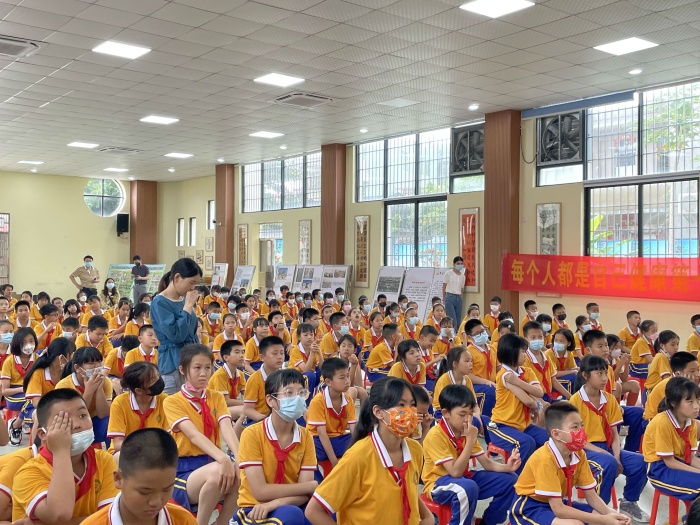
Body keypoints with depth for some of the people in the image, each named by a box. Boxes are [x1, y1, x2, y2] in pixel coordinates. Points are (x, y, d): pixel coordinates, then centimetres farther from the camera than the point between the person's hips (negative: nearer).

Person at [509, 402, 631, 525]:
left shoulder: (579, 454, -5)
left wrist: (610, 514, -20)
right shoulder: (545, 458, -29)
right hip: (530, 507, -8)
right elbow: (558, 510, -29)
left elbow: (591, 496, 0)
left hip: (558, 503, 8)